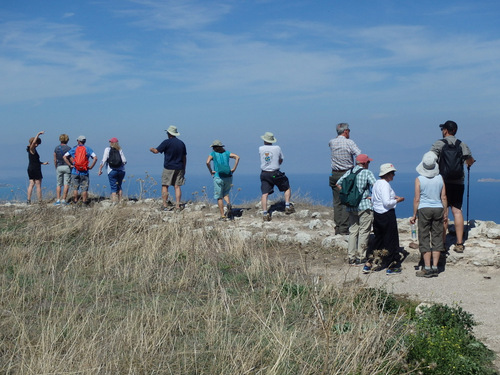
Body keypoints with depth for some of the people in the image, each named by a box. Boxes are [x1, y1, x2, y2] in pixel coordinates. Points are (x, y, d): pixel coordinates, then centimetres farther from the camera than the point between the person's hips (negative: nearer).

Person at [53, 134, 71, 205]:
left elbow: (55, 160, 8)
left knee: (59, 184, 8)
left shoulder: (56, 148, 5)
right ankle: (64, 200, -6)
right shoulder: (68, 148, -6)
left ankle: (58, 200, 1)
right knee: (66, 184, -1)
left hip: (59, 167, 3)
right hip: (67, 167, -3)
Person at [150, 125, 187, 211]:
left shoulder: (167, 142, -8)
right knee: (177, 186, 5)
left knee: (165, 186, 2)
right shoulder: (181, 143, 9)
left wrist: (151, 149, 18)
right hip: (179, 168, 5)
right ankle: (177, 206, -1)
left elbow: (156, 151, -5)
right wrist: (184, 168, 20)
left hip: (168, 168, -5)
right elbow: (184, 158, 12)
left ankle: (165, 205, -3)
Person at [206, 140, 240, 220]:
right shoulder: (226, 153, 10)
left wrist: (211, 171, -5)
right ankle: (228, 203, -10)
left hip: (218, 177, -3)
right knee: (225, 194, 22)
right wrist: (234, 168, -1)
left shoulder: (213, 154, 1)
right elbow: (237, 157, -2)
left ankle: (222, 216, 2)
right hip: (228, 177, 3)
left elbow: (207, 162, -17)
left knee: (219, 197, 5)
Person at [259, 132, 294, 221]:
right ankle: (287, 206, 10)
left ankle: (265, 213, -15)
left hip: (264, 174, 2)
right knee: (287, 188, 17)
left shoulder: (260, 149, 1)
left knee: (264, 194, -3)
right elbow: (281, 160, 9)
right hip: (275, 174, -2)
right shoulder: (277, 148, -4)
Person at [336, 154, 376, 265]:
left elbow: (338, 184, 12)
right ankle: (361, 258, 1)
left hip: (351, 207, 6)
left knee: (353, 231, 11)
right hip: (364, 206, -6)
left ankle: (351, 257, 13)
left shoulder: (349, 172, 9)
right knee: (364, 232, 1)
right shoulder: (367, 172, -7)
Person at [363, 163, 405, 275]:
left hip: (377, 214, 9)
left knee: (378, 239, 17)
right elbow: (387, 203, -25)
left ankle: (369, 264, 16)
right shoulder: (385, 185, -18)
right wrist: (397, 200, -9)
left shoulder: (376, 183, 10)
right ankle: (391, 266, 9)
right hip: (387, 215, -9)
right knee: (391, 240, 2)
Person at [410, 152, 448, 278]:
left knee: (424, 239, 3)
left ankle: (427, 268, 1)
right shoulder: (440, 178, 0)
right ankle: (435, 267, 9)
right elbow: (444, 197, 2)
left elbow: (417, 199, -7)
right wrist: (445, 212, 12)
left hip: (424, 210, -3)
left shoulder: (419, 180, -8)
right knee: (437, 238, 8)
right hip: (438, 209, 3)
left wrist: (414, 215, 1)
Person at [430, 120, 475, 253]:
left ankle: (442, 243, 0)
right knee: (457, 211, 5)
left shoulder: (439, 143, -3)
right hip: (458, 182, 3)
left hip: (443, 181, -3)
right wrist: (468, 163, 28)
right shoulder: (462, 144, 7)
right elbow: (470, 161, 5)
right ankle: (459, 243, 3)